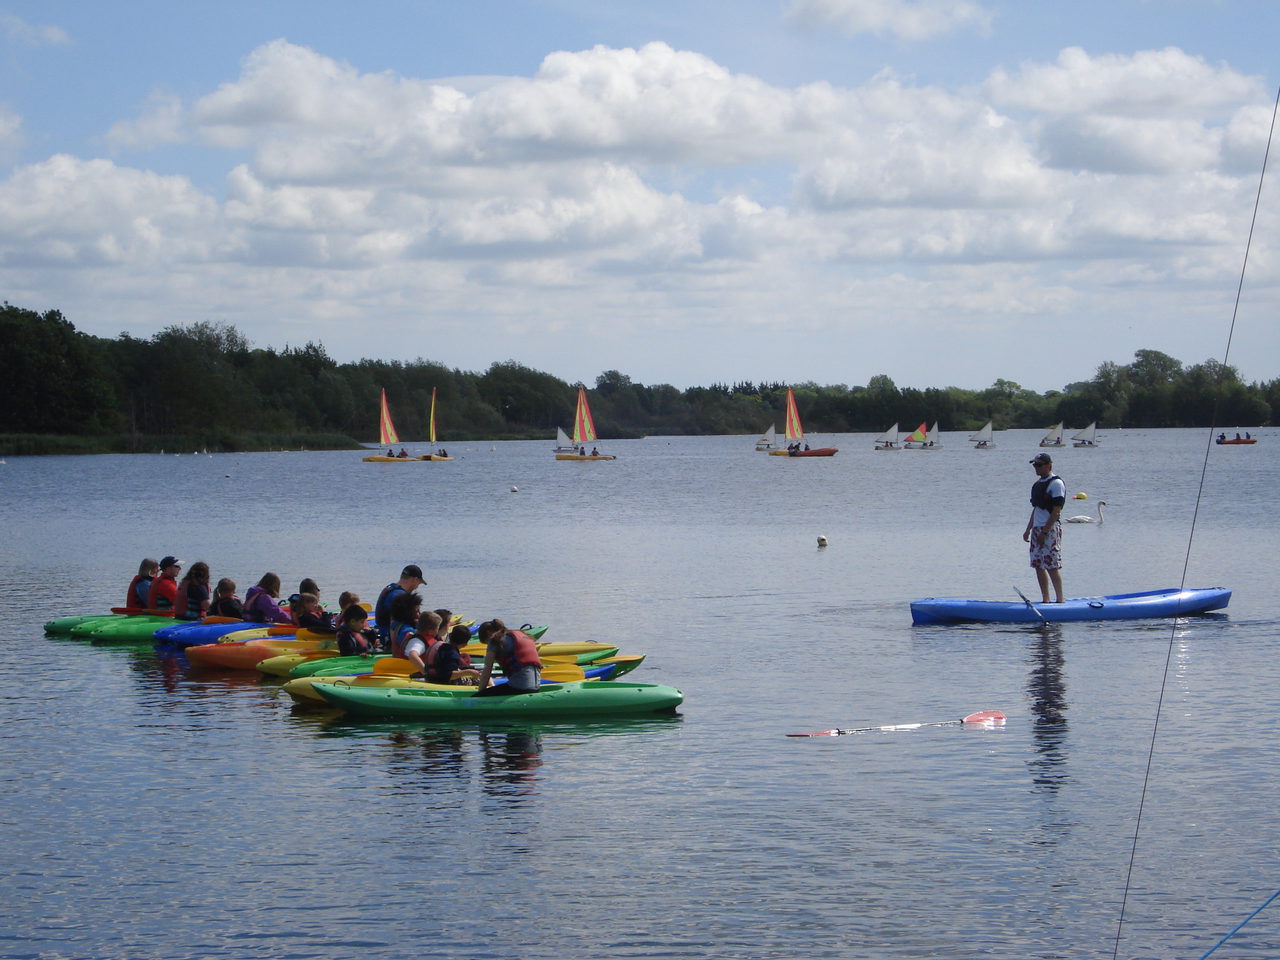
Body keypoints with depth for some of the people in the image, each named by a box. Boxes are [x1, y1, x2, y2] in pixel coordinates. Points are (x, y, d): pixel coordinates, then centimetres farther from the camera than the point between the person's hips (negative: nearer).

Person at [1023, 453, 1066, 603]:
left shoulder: (1056, 484, -10)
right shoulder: (1038, 484, 17)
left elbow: (1056, 511, -15)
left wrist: (1044, 532, -18)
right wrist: (1028, 530, 17)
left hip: (1051, 529, -9)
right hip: (1037, 529, 9)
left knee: (1052, 566, -10)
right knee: (1038, 566, 7)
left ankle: (1060, 600, -7)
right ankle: (1045, 600, 12)